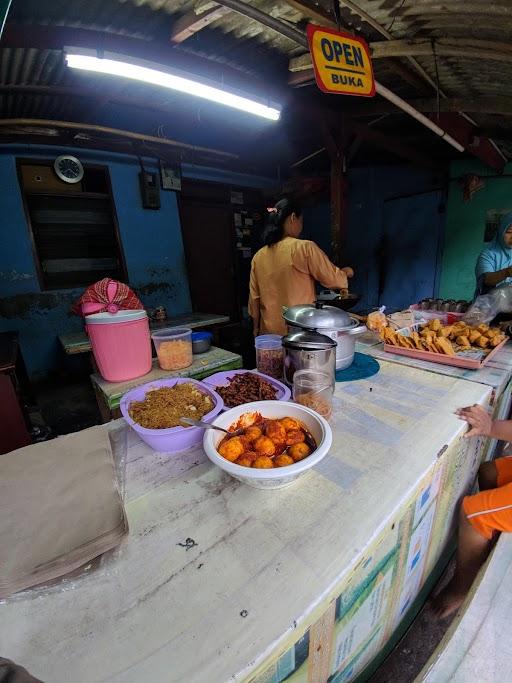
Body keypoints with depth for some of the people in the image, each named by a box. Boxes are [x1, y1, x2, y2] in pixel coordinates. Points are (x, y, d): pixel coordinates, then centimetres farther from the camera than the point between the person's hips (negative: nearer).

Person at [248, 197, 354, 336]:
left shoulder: (258, 256, 3)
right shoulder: (305, 248, -11)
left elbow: (254, 298, 7)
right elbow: (333, 279, -4)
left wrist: (256, 328, 17)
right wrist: (346, 272, 18)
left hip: (269, 332, 5)